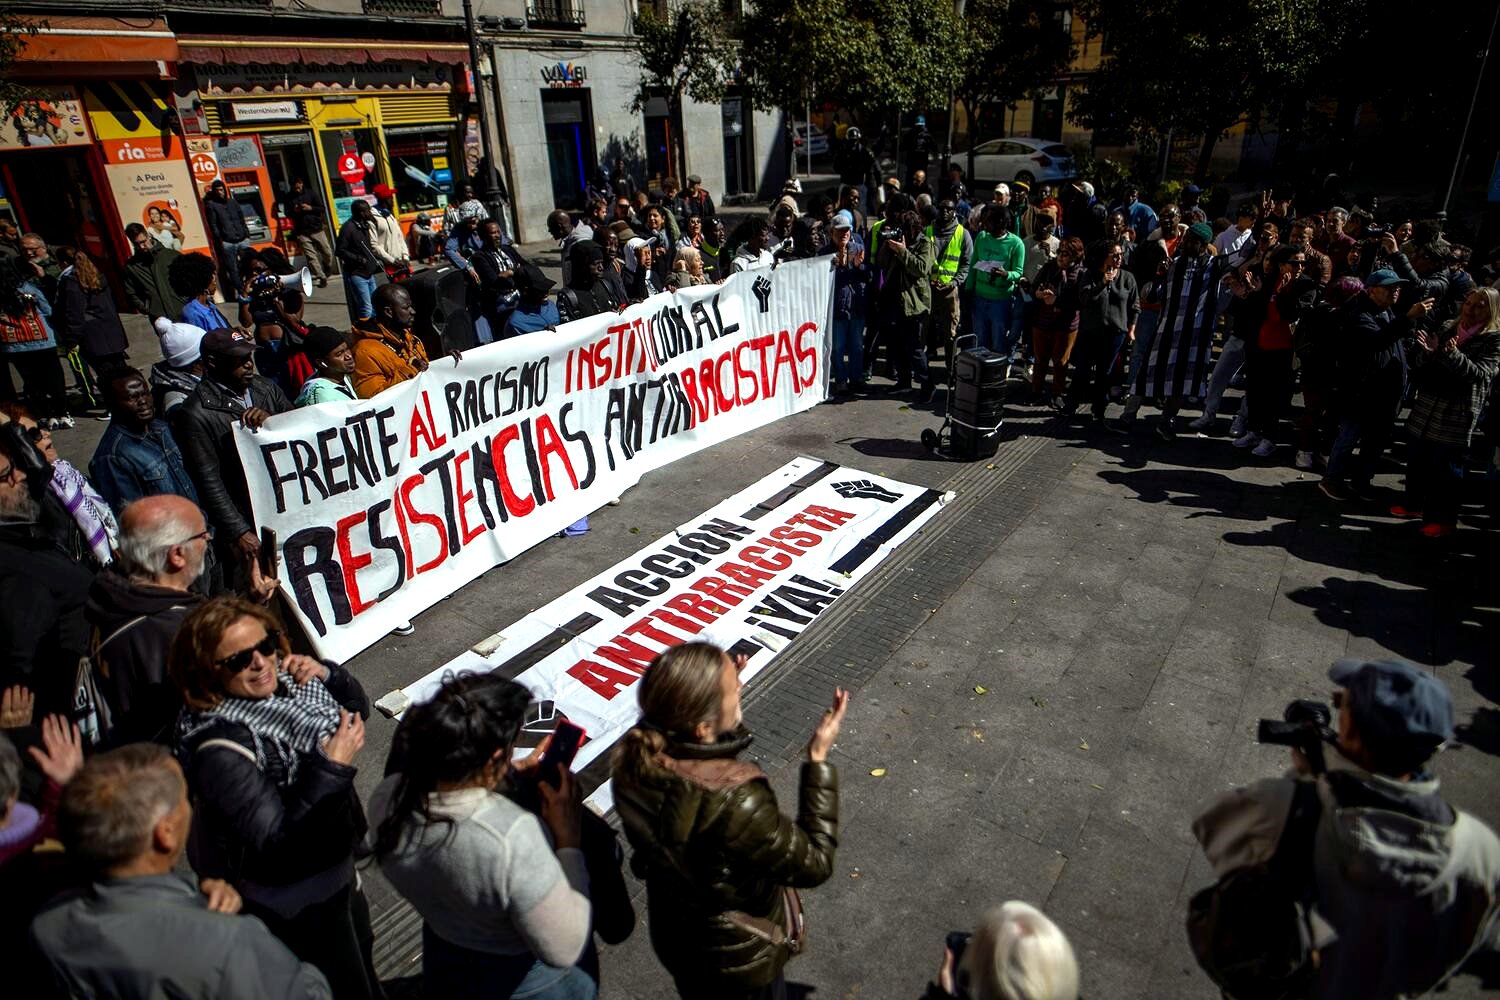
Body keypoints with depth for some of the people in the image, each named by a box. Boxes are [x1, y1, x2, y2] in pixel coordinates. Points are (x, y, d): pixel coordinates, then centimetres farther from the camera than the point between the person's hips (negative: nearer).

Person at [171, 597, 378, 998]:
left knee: (361, 956, 33)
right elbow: (276, 845, -33)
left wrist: (326, 674, -16)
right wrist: (333, 768, -37)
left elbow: (357, 710, 3)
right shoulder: (221, 749, -33)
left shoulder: (282, 679, -13)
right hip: (297, 909, -7)